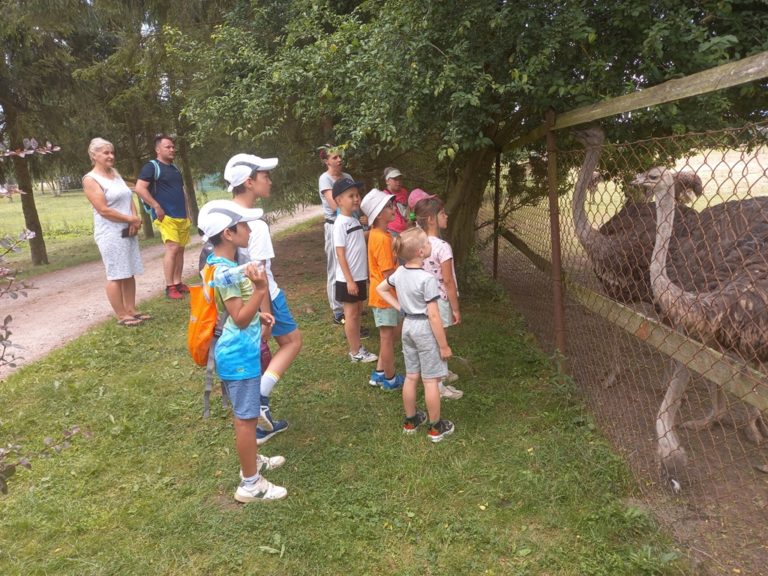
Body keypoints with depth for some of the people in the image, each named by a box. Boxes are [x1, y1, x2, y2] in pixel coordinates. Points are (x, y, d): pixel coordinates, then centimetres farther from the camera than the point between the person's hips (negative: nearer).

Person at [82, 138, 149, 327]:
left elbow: (129, 199, 12)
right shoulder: (91, 180, -9)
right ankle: (121, 316, 3)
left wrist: (135, 220, -6)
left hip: (128, 231, 8)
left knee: (129, 273, 10)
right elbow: (104, 210, -16)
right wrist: (131, 219, -13)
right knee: (116, 276, -3)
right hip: (111, 234, -8)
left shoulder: (116, 174, 15)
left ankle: (131, 310, 18)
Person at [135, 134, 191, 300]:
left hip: (181, 216, 8)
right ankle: (169, 287, -10)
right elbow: (139, 188, -16)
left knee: (180, 249, 8)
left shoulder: (175, 168, 19)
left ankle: (178, 283, 15)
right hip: (166, 216, -8)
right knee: (172, 248, -14)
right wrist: (157, 207, -18)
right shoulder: (151, 166, -6)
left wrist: (187, 212, 19)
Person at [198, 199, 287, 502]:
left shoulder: (222, 263, 6)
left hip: (240, 351, 10)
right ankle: (250, 484, 16)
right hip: (239, 356, -10)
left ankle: (252, 461, 41)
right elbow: (240, 319, -27)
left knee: (244, 413, 23)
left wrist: (258, 315, 18)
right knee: (246, 417, 2)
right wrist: (261, 289, -36)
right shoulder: (225, 271, -25)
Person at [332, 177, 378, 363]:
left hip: (360, 276, 8)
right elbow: (340, 254, -18)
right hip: (348, 279, -8)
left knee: (358, 312, 14)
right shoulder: (341, 223, -16)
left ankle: (358, 347, 25)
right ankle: (355, 352, 12)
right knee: (351, 314, 2)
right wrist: (349, 280, -20)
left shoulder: (355, 220, 9)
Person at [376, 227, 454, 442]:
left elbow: (380, 289, 15)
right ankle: (435, 427, 19)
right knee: (431, 381, 6)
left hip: (408, 325, 7)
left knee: (411, 377, 18)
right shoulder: (427, 278, -24)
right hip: (425, 329, -7)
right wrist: (444, 345, -13)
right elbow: (434, 316, -22)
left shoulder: (399, 272, -2)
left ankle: (410, 420, 32)